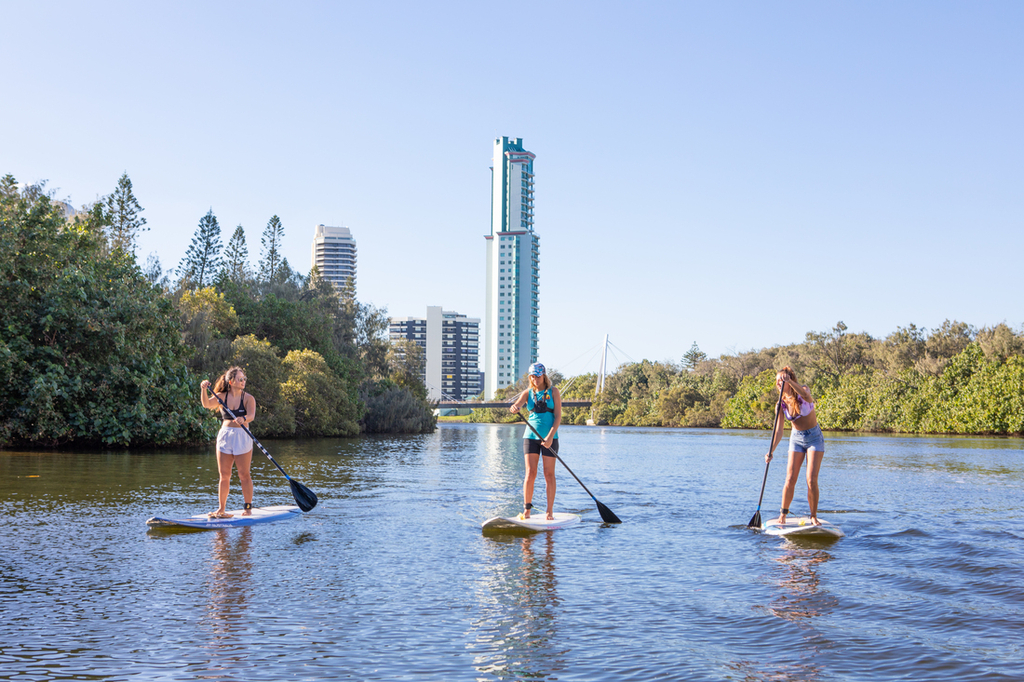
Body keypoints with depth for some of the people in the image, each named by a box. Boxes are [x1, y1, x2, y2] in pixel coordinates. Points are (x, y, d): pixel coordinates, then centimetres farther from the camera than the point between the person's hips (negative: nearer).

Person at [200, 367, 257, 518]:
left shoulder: (248, 398, -4)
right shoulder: (222, 397, 3)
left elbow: (251, 415, -20)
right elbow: (207, 404, -12)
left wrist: (243, 419, -41)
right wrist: (204, 390, -28)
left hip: (242, 437, -2)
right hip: (225, 436, 3)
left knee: (244, 475, 1)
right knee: (224, 475, 7)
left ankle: (248, 508, 9)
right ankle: (221, 509, 15)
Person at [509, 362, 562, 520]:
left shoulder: (553, 392, 1)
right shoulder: (528, 393, 7)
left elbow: (558, 416, -5)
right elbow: (516, 405, -10)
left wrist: (550, 436, -17)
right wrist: (513, 407, -36)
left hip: (549, 437, -1)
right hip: (531, 436, 1)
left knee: (549, 474, 0)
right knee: (530, 473, -5)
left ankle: (550, 511, 4)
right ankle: (527, 509, 6)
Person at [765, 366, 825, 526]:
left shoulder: (803, 391, -14)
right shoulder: (782, 404, -7)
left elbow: (806, 396, -41)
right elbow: (778, 431, -10)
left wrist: (789, 381, -50)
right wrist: (771, 452, -22)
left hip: (814, 437, -3)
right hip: (796, 439, 3)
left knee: (811, 480, -10)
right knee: (790, 480, -4)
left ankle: (814, 516, 2)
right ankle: (783, 513, 13)